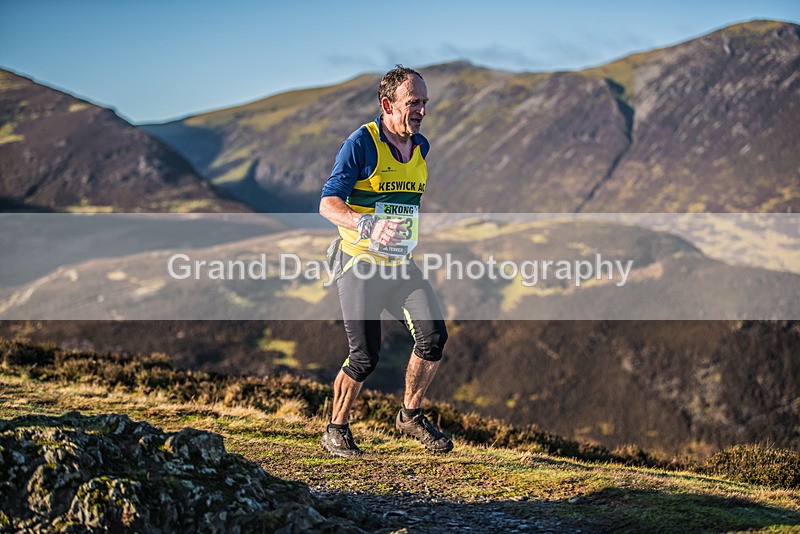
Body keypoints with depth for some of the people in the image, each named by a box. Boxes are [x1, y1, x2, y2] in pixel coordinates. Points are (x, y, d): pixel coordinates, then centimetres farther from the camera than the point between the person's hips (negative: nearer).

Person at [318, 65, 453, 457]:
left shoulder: (421, 147, 9)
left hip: (400, 264, 6)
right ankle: (336, 430, 16)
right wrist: (368, 226, -34)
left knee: (433, 334, -11)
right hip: (359, 263, -6)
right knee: (364, 357, -6)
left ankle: (411, 415, 10)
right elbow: (328, 204, -19)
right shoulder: (361, 143, -12)